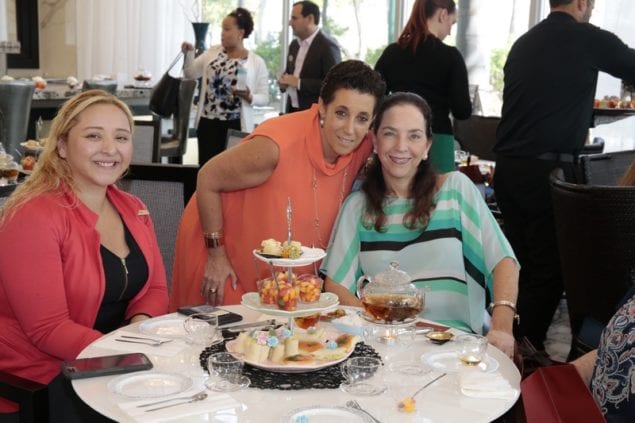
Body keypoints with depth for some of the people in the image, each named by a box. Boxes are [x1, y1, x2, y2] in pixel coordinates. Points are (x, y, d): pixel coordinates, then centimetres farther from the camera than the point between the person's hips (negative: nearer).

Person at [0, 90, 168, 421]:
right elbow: (47, 329, -20)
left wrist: (141, 323, -13)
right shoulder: (33, 216, -18)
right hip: (43, 374, -7)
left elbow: (155, 289, 9)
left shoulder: (133, 210, 6)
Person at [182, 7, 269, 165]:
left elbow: (264, 97, -1)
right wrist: (189, 53, -4)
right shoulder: (212, 52, 8)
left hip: (235, 125, -3)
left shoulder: (256, 62, -1)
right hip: (208, 123, 3)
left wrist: (249, 97, -20)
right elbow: (190, 73, 12)